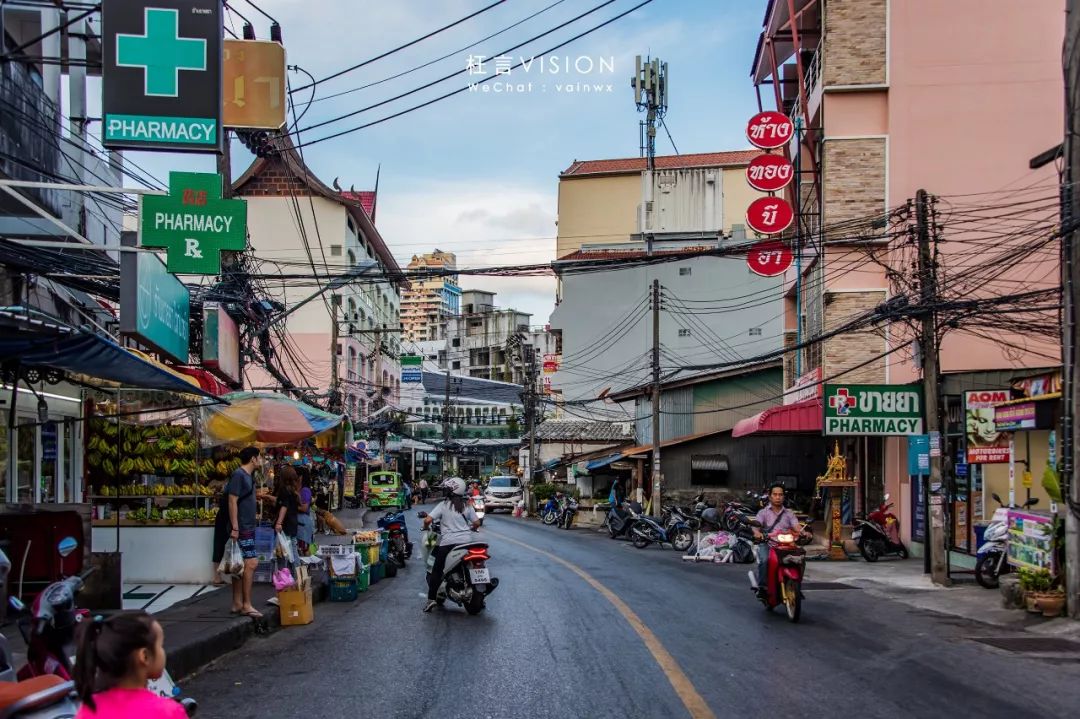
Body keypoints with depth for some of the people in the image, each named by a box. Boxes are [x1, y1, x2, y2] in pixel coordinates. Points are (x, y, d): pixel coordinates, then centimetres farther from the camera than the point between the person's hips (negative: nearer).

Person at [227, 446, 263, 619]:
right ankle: (246, 605, -8)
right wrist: (235, 528, -20)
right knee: (251, 563, -11)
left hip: (248, 527, 10)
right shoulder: (238, 475, -13)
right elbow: (232, 501, -17)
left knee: (241, 565, 10)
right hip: (242, 527, -10)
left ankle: (237, 604, 14)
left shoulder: (248, 475, 15)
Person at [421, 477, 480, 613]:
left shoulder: (443, 505, -2)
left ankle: (431, 598, -2)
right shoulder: (467, 506, 7)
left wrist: (426, 527, 11)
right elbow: (477, 522, 7)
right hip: (466, 541, 3)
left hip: (448, 542, -3)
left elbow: (428, 520, -10)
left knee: (437, 571, 6)